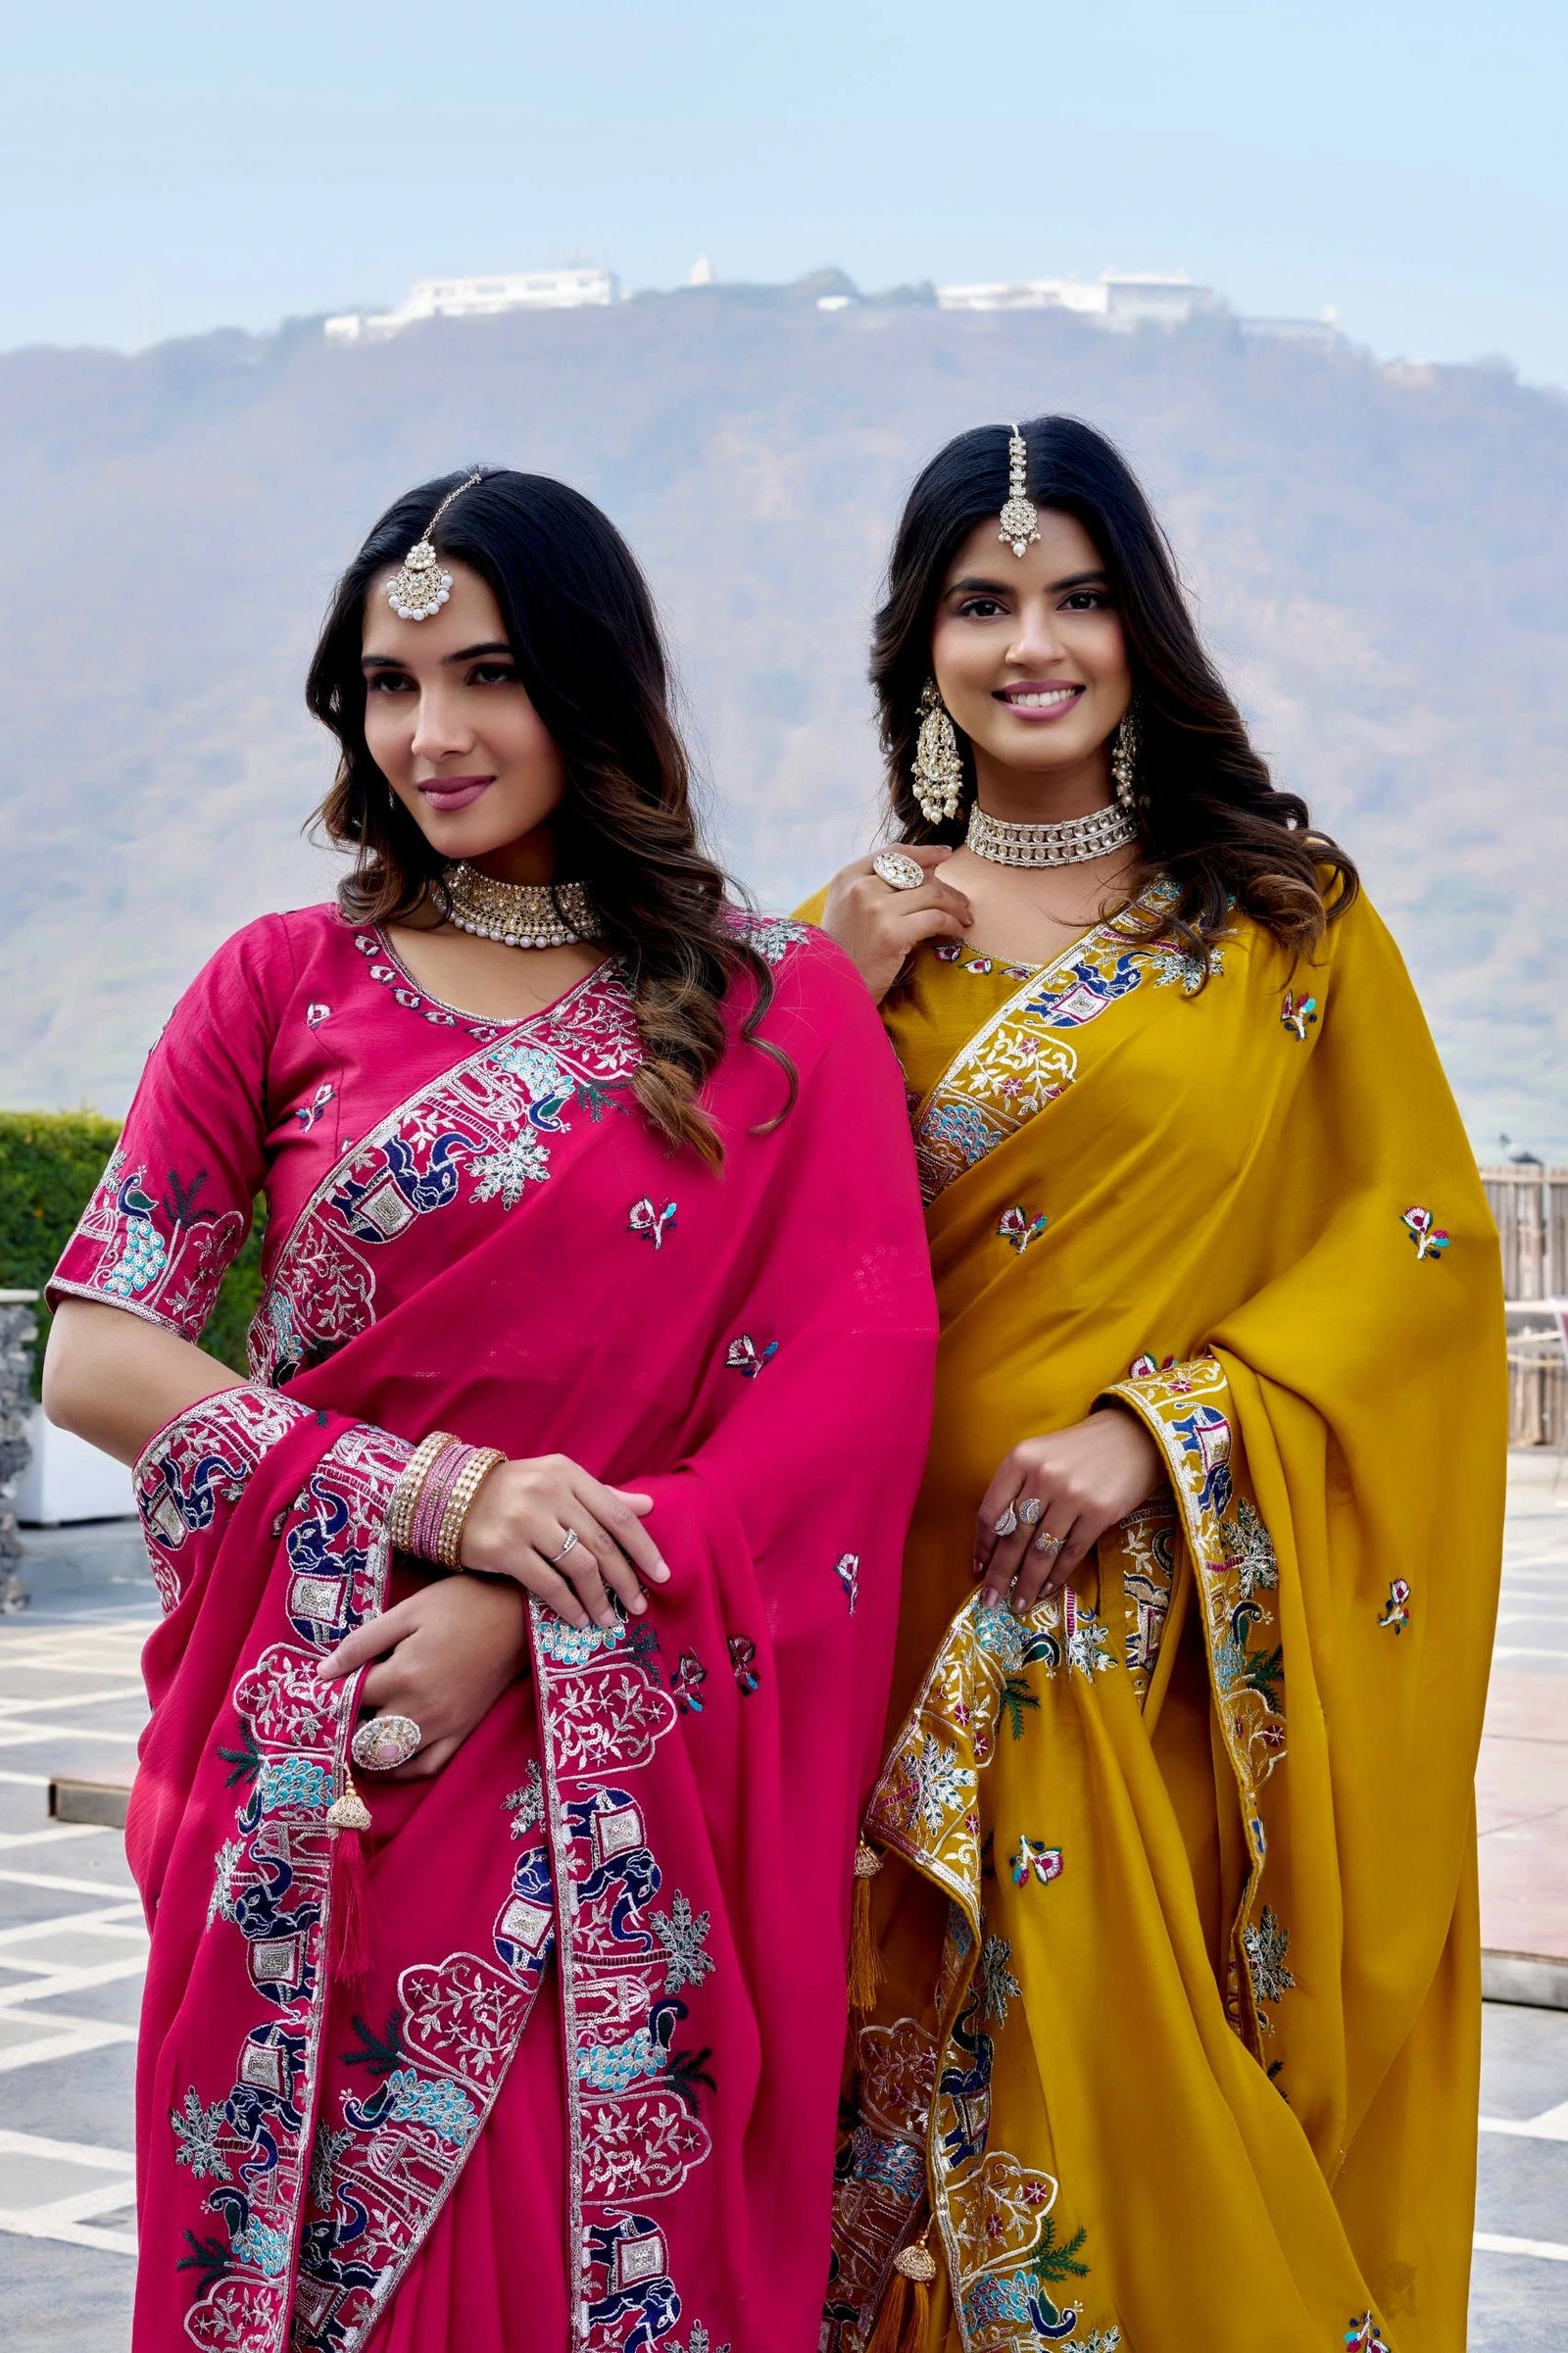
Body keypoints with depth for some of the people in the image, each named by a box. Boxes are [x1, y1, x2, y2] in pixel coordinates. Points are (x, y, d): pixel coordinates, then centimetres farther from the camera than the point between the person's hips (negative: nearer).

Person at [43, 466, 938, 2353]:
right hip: (315, 1770, 1)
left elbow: (855, 1385, -5)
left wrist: (526, 1622, -15)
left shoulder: (781, 1009, 4)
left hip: (631, 1769, -1)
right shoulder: (284, 984, 6)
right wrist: (444, 1495, -14)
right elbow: (93, 1359, -1)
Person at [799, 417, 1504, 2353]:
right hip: (929, 1624, 2)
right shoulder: (848, 933, 9)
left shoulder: (1286, 915, 4)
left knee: (1169, 2093, 0)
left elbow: (1423, 1240, -3)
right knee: (976, 2096, 2)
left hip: (1198, 1643, -1)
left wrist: (1159, 1429, -14)